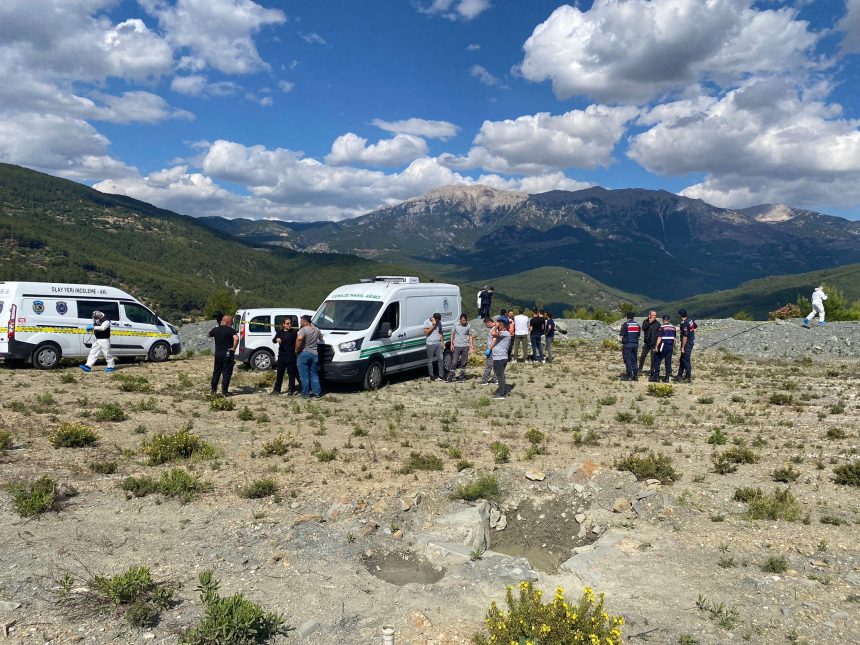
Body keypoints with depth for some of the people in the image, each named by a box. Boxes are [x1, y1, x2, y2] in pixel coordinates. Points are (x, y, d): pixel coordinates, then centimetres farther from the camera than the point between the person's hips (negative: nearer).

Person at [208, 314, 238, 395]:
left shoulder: (216, 329, 5)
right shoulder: (231, 330, -12)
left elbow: (209, 335, 24)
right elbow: (236, 338, -29)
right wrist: (234, 348, -18)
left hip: (218, 353, 5)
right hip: (228, 354, -5)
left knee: (216, 371, 18)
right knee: (227, 373, 2)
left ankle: (213, 389, 23)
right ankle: (224, 391, 3)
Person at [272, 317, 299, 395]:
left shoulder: (294, 332, -1)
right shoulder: (280, 332, 5)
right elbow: (273, 340, -6)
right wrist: (276, 339, -27)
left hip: (291, 356, -3)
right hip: (281, 356, 3)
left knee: (291, 374, 2)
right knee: (280, 374, 10)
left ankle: (291, 390, 10)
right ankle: (277, 389, 19)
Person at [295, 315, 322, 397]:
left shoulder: (303, 330, -12)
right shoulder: (316, 330, 9)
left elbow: (299, 339, -29)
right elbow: (321, 338, 28)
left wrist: (297, 350, -17)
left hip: (303, 354, -6)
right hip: (314, 354, 6)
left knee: (304, 375, 1)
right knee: (314, 375, 13)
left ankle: (306, 393, 4)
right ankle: (317, 393, 11)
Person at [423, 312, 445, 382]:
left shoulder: (439, 322, 9)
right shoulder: (427, 322, -6)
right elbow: (426, 332, -14)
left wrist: (442, 341, 7)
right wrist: (433, 326, -16)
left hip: (438, 343, 4)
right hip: (430, 344, -4)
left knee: (441, 359, 1)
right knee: (430, 360, 3)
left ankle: (441, 376, 8)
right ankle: (431, 376, 12)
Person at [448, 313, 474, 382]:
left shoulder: (469, 326, 1)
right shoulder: (456, 325, -1)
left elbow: (470, 336, 7)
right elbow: (452, 334, 6)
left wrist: (471, 347, 1)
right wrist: (451, 344, 0)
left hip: (465, 346, 1)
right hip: (457, 346, -1)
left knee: (463, 363, 6)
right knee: (454, 362, -3)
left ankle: (462, 378, 15)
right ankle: (450, 378, 0)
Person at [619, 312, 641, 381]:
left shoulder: (625, 324, -8)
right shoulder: (637, 324, 9)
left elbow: (622, 336, -9)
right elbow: (638, 335, 12)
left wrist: (622, 343, 5)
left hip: (627, 344, -5)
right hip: (635, 344, 5)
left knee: (627, 360, -2)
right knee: (634, 360, 12)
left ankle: (629, 376, -4)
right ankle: (635, 375, 11)